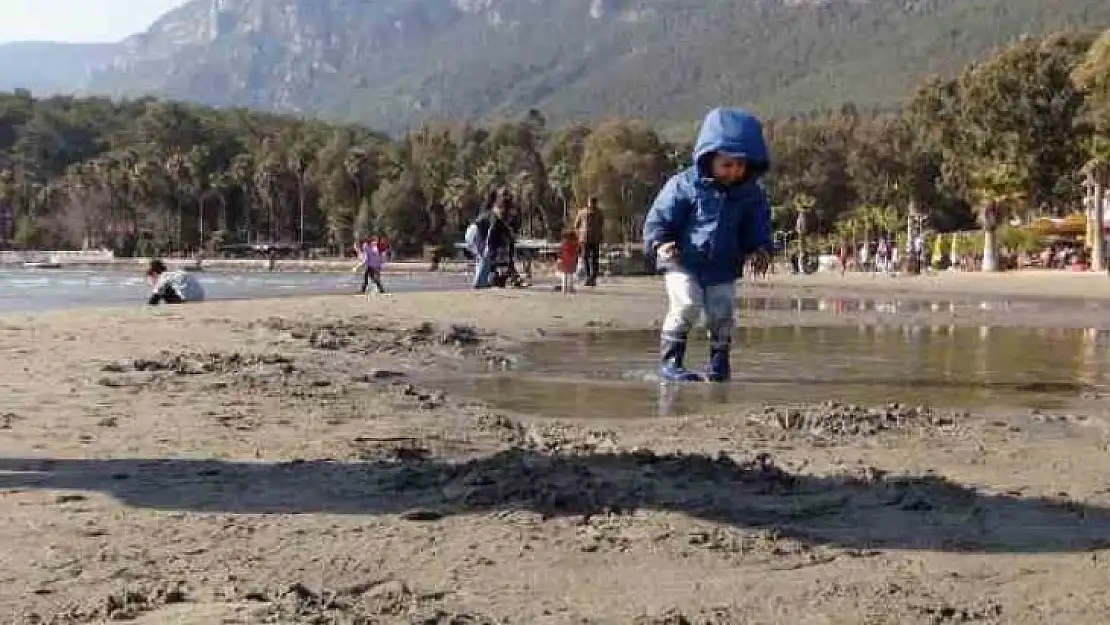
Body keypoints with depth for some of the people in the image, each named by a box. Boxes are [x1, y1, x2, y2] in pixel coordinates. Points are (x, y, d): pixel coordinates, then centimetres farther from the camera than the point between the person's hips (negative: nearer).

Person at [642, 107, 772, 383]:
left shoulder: (752, 193, 1)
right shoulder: (684, 185, -11)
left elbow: (757, 228, 15)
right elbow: (659, 218, -5)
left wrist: (759, 248, -3)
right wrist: (660, 243, -21)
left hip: (723, 269, 4)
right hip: (683, 263, -4)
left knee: (721, 314, 1)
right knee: (686, 304, -20)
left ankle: (719, 363, 22)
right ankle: (670, 360, -10)